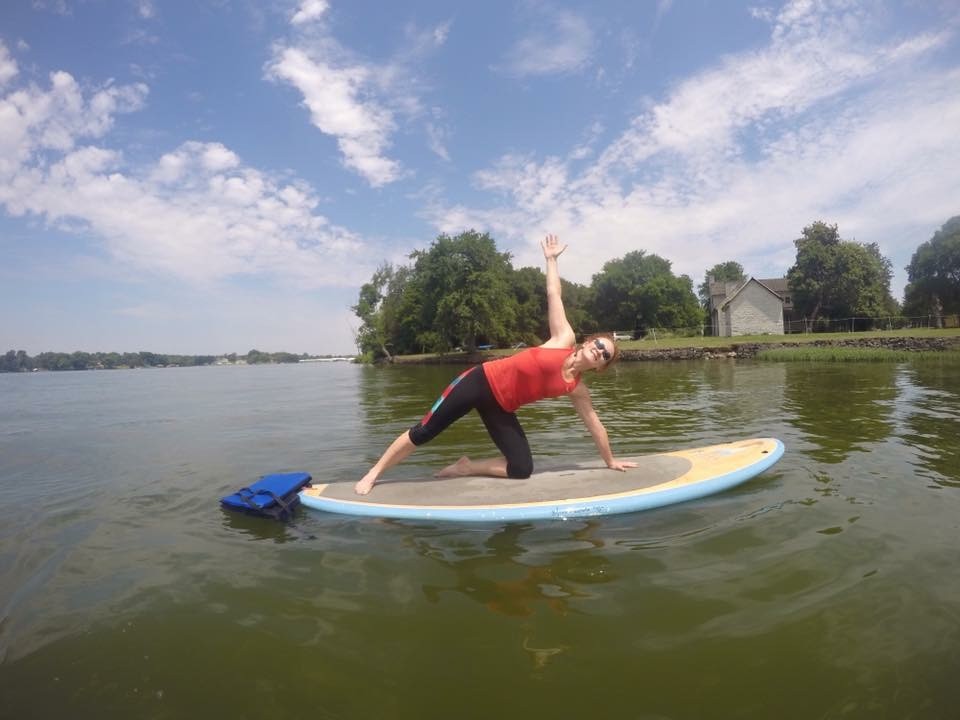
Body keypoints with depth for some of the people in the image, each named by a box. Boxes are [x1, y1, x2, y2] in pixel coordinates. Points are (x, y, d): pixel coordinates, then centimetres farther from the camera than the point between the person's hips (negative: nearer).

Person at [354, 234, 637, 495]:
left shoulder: (576, 389, 4)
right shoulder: (565, 339, -5)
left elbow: (594, 423, 12)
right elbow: (554, 294, 0)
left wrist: (610, 461, 19)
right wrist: (551, 259, 5)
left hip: (501, 407, 5)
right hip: (481, 381, -4)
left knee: (521, 469, -8)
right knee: (424, 431, -4)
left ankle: (466, 467, 7)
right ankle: (373, 473, 12)